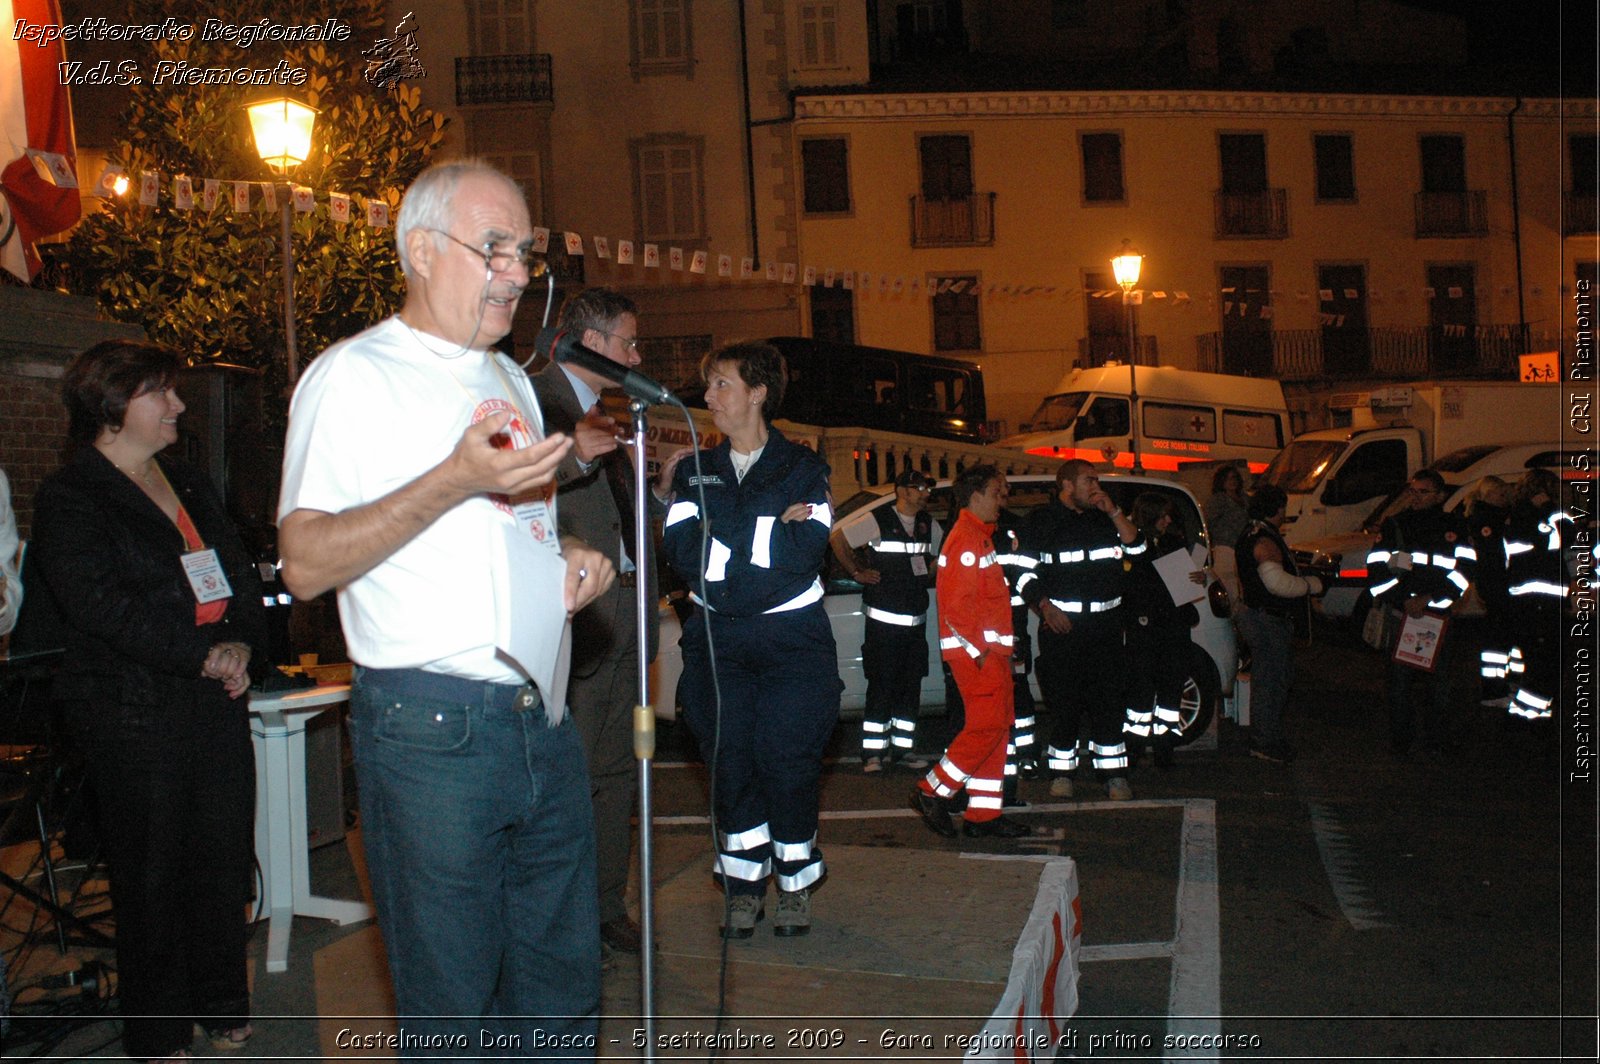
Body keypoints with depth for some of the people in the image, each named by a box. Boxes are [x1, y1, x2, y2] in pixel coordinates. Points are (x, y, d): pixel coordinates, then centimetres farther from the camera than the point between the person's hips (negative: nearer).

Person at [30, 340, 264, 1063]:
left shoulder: (191, 486, 17)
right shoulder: (68, 497, -4)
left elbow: (240, 574, 14)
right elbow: (99, 603, -16)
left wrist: (243, 643, -4)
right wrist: (203, 655, -17)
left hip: (217, 698, 6)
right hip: (134, 709, -6)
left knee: (224, 853, 9)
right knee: (152, 868, 4)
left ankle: (222, 1005, 27)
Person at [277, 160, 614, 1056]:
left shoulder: (510, 379, 18)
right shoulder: (355, 375, -5)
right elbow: (306, 563, -14)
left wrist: (569, 557, 5)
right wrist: (458, 479, -23)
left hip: (544, 720, 7)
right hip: (434, 728, -7)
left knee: (564, 992, 14)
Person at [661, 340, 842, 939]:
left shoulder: (803, 468, 7)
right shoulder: (694, 473, 14)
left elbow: (806, 553, -10)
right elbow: (681, 549, -4)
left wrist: (722, 535, -7)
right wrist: (772, 528, -9)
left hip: (793, 639, -2)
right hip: (716, 641, 2)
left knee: (789, 761, -4)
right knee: (729, 761, 0)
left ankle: (794, 885, 14)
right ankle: (743, 885, 15)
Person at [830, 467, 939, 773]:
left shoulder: (929, 524, 11)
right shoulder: (878, 520, -7)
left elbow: (940, 553, 29)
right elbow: (837, 538, -4)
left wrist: (929, 575, 13)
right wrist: (857, 572, -2)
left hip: (916, 620, 6)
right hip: (883, 618, -6)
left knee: (911, 685, 9)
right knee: (882, 686, -7)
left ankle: (903, 747, 18)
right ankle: (873, 752, -2)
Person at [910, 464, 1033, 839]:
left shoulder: (980, 535, 21)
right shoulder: (966, 538, -12)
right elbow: (958, 605, -20)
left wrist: (998, 648, 17)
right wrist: (979, 650, -17)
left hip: (988, 649, 10)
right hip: (974, 650, -10)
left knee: (995, 728, 9)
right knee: (988, 725, -12)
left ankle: (983, 813, 14)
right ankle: (932, 791, -2)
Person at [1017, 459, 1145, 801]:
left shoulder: (1105, 518, 16)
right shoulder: (1041, 521, 3)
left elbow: (1136, 548, 6)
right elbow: (1024, 571, 0)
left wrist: (1113, 511, -1)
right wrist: (1045, 606, -14)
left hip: (1105, 623, 3)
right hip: (1061, 622, -3)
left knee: (1108, 698, 1)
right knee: (1064, 699, -1)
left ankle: (1114, 773, 7)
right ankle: (1061, 771, 11)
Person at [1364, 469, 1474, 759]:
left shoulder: (1456, 528, 4)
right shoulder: (1394, 525, 5)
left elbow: (1462, 572, -4)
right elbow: (1376, 568, -1)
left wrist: (1428, 599, -14)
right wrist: (1404, 601, -11)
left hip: (1440, 618, 0)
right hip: (1401, 616, 0)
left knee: (1439, 683, 5)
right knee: (1399, 681, 3)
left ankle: (1435, 741, 18)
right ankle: (1400, 740, 15)